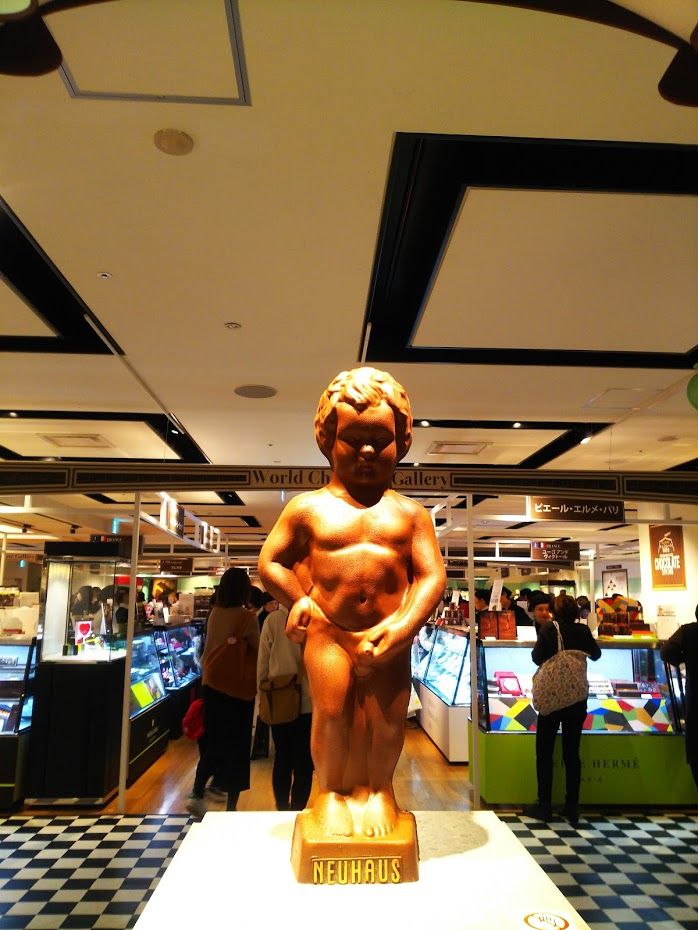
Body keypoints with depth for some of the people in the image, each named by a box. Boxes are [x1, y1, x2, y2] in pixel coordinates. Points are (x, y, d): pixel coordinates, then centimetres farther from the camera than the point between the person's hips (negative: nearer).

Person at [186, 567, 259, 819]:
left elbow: (209, 648, 8)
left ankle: (197, 796, 13)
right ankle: (231, 806, 15)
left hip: (211, 684, 5)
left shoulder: (215, 614, 0)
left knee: (213, 741, 18)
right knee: (236, 745, 8)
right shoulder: (247, 617, -15)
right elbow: (256, 652, -10)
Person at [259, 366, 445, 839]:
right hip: (328, 632, 0)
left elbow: (432, 574, 0)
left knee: (388, 717, 6)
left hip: (387, 635, 1)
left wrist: (404, 626, -13)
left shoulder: (410, 512, 5)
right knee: (331, 712, -1)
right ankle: (331, 791, 26)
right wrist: (301, 601, -4)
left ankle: (379, 790, 33)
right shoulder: (308, 507, 4)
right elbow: (270, 561, 10)